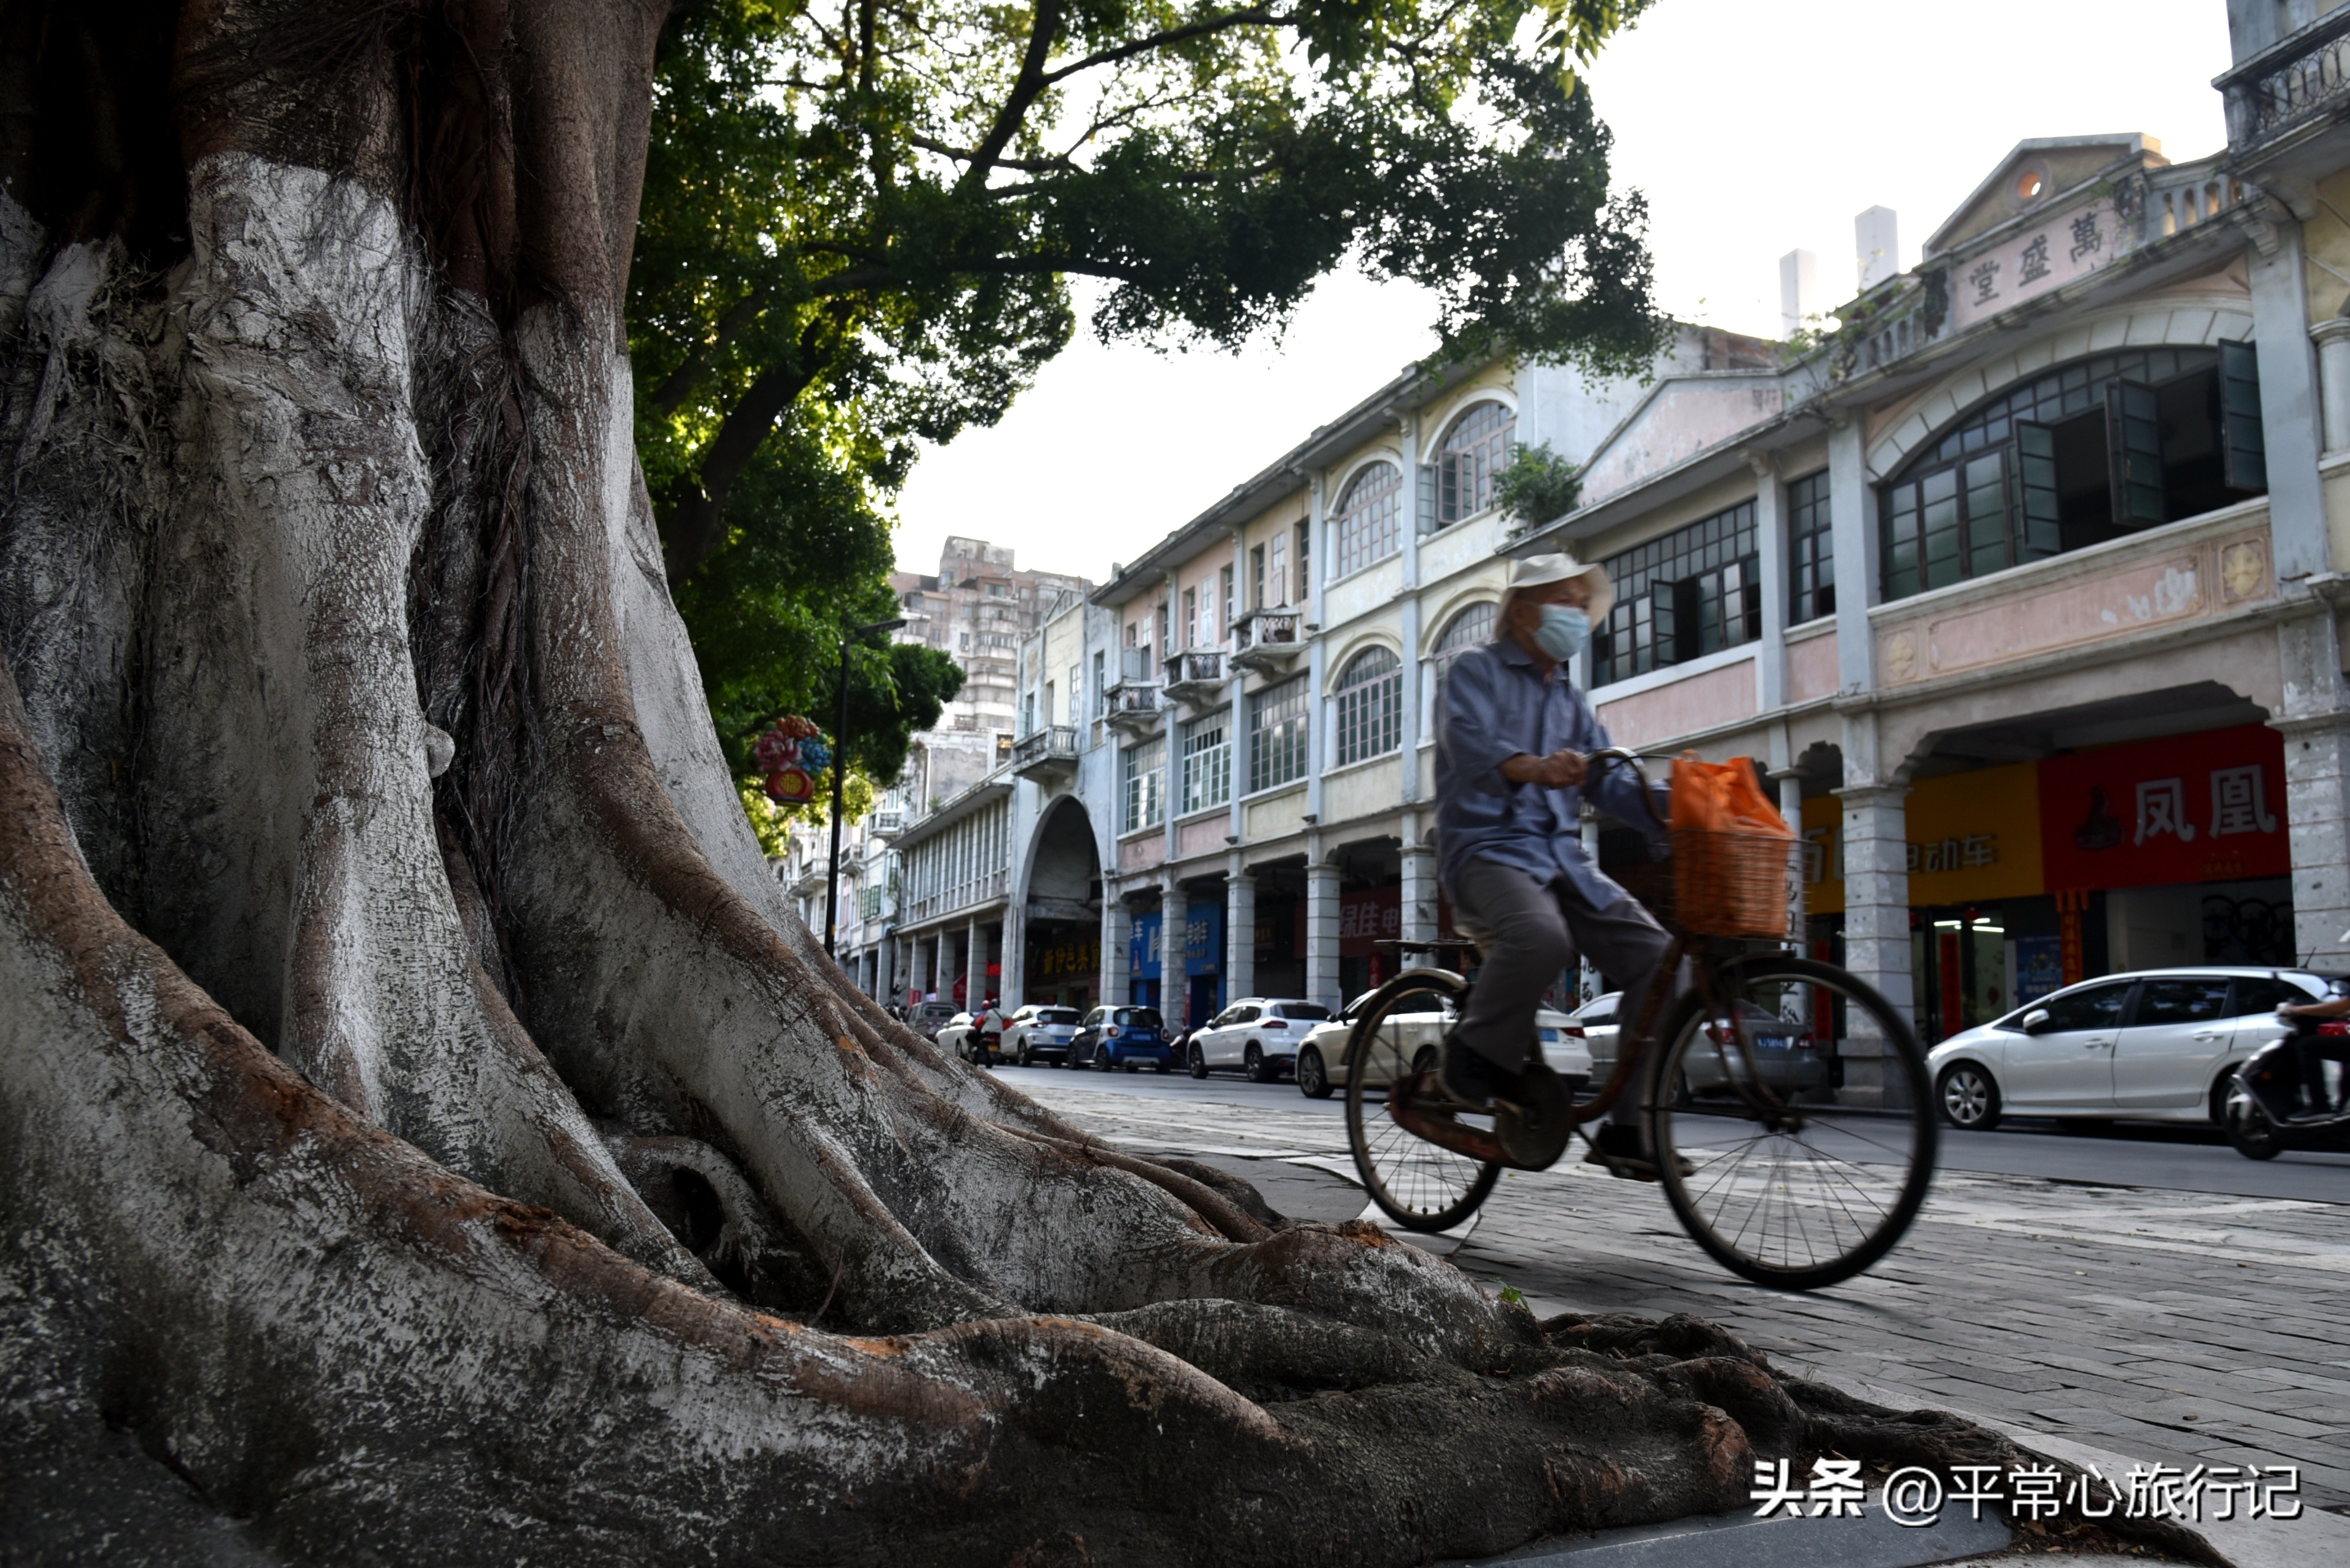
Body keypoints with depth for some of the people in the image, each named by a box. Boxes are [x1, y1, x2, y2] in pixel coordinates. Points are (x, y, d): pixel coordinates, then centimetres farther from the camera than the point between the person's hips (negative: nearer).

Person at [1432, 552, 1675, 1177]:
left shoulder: (1573, 701, 25)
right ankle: (1475, 1062, -14)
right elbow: (1470, 742, -19)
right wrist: (1533, 768, -40)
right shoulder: (1478, 670, 3)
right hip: (1487, 848, -7)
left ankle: (1628, 1127, -4)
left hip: (1563, 859, 7)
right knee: (1540, 935, -38)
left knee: (1656, 954, -11)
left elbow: (1610, 781, 14)